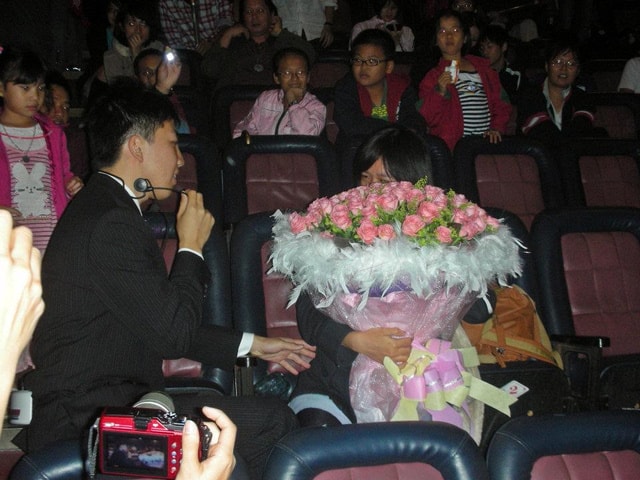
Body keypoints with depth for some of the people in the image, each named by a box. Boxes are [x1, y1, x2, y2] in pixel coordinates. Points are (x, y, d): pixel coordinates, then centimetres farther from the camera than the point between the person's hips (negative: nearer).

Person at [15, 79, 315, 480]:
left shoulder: (104, 208, 13)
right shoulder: (109, 225, -20)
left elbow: (162, 324, 17)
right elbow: (173, 335, -19)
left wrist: (251, 344, 16)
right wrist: (191, 248, -6)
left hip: (98, 398, 10)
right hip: (90, 417, -10)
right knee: (272, 420, -16)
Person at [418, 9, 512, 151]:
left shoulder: (482, 67, 20)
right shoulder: (433, 75, 10)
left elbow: (500, 102, 19)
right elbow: (427, 118, 1)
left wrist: (497, 128, 2)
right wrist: (439, 93, -14)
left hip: (487, 140, 3)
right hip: (453, 144, -2)